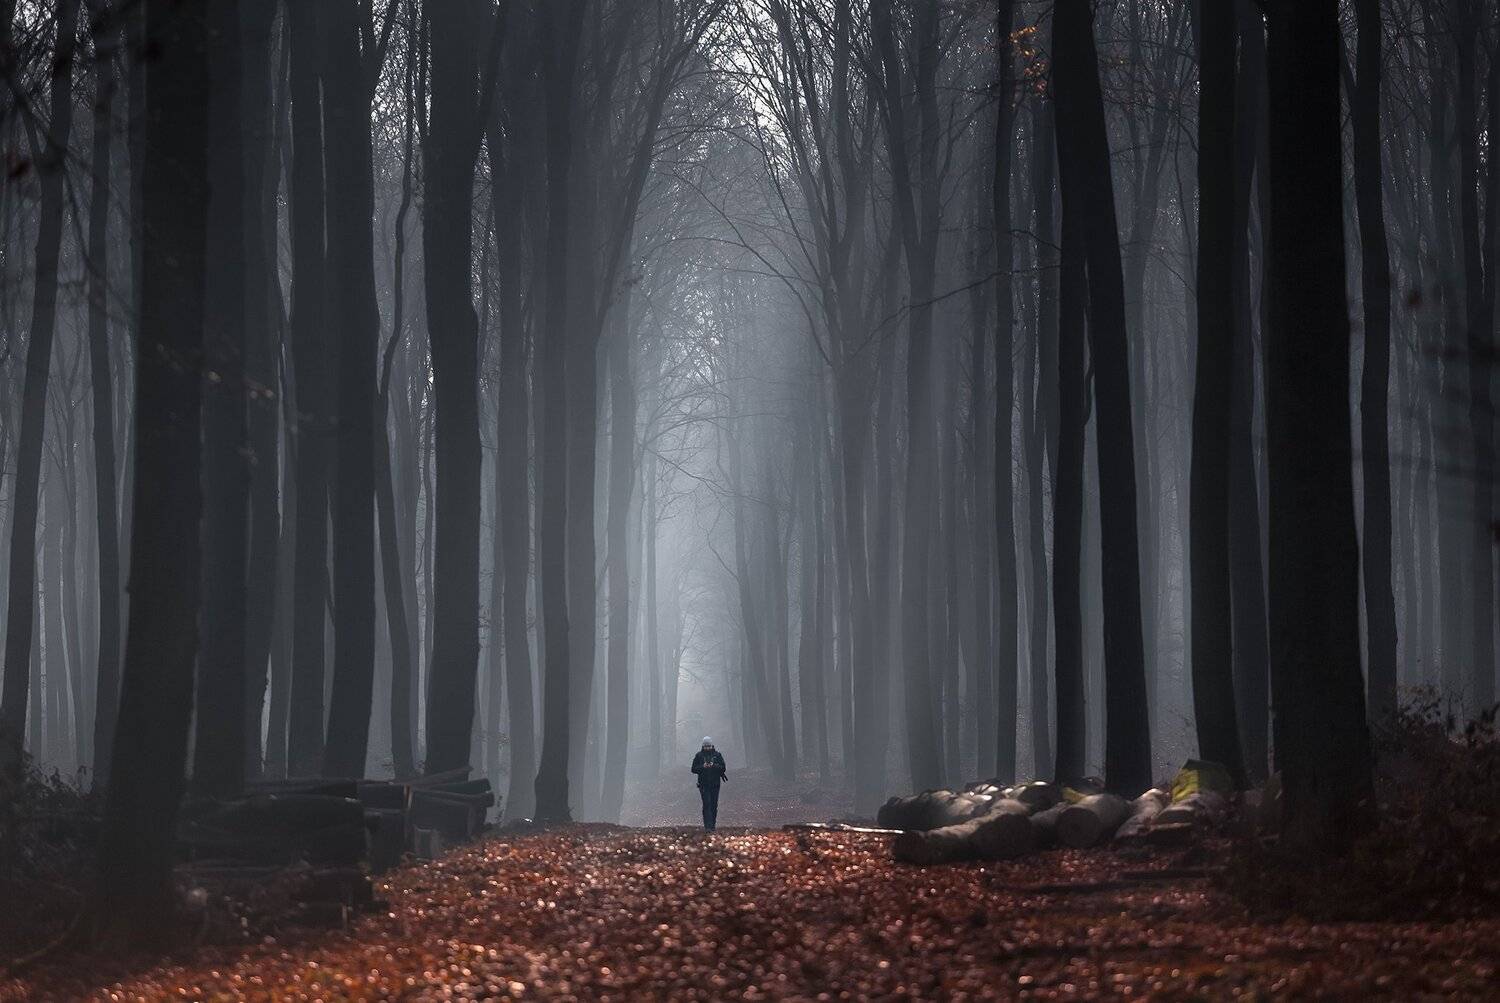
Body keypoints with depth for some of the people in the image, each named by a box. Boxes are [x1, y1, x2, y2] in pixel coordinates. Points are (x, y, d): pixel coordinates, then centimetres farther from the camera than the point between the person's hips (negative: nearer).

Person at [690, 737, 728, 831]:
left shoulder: (717, 755, 6)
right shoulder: (699, 755, 4)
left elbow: (723, 768, 2)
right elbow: (694, 769, 2)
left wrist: (714, 766, -15)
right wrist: (702, 767, -15)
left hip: (715, 784, 2)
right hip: (704, 784, -2)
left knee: (714, 805, 5)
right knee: (707, 804, -12)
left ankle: (713, 825, 15)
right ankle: (707, 826, -16)